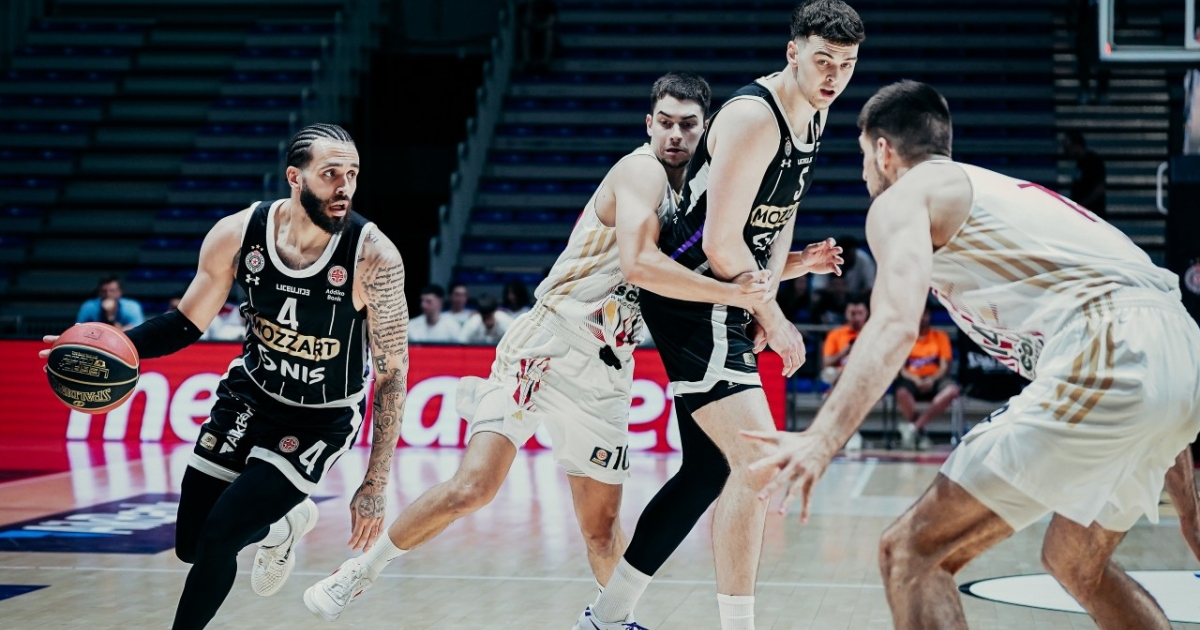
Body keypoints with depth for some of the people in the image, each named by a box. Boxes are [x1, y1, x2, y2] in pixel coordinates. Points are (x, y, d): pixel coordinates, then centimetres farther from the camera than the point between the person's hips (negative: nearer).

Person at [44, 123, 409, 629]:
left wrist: (375, 484, -19)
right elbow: (188, 322, -3)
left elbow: (392, 371, -19)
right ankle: (285, 523, 40)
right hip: (251, 393, 4)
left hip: (322, 419, -4)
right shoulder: (238, 234, -18)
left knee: (220, 535, -14)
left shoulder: (373, 256, -27)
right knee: (190, 544, 9)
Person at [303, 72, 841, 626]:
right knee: (473, 486, -17)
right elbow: (638, 264, -25)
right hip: (549, 346, -7)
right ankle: (363, 569, 1)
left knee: (601, 527, 9)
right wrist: (732, 294, -21)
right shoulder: (642, 171, -10)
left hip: (606, 373, 7)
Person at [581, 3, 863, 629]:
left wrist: (765, 300, 8)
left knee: (710, 471, 14)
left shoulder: (815, 114, 9)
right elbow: (721, 243, -23)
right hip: (694, 300, -10)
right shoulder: (753, 116, -21)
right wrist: (775, 321, -13)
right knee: (759, 460, -17)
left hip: (726, 309, 10)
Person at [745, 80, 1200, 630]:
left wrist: (821, 440, -22)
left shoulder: (902, 197, 9)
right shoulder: (993, 187, 33)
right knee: (1076, 564, 30)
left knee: (911, 553, -4)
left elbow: (896, 325, -12)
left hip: (1108, 354, -9)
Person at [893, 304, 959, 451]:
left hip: (934, 380, 2)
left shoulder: (940, 337, 13)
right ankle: (920, 434, -21)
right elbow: (900, 368, 2)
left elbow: (945, 367, 4)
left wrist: (932, 379, -18)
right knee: (902, 392, -39)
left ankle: (913, 427, -32)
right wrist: (916, 380, -19)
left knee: (952, 390, -34)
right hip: (912, 380, -2)